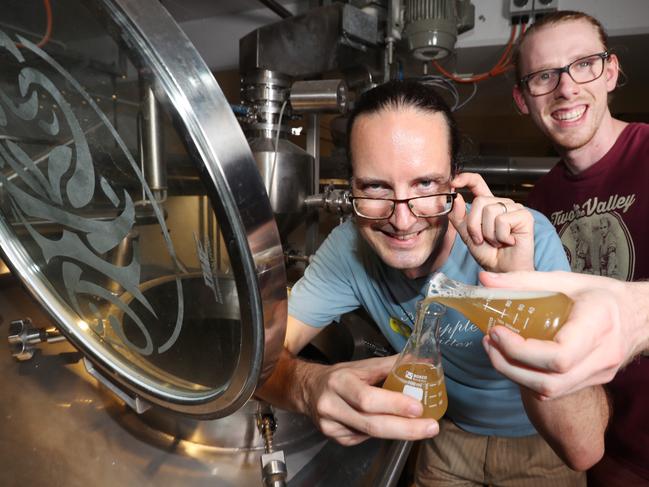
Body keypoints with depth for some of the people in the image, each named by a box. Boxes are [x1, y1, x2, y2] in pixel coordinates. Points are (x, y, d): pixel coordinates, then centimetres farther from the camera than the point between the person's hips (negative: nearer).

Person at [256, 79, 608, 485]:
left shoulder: (528, 239, -31)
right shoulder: (350, 246, -22)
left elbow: (584, 448, -34)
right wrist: (310, 385, -44)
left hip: (536, 441, -1)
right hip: (449, 430, 2)